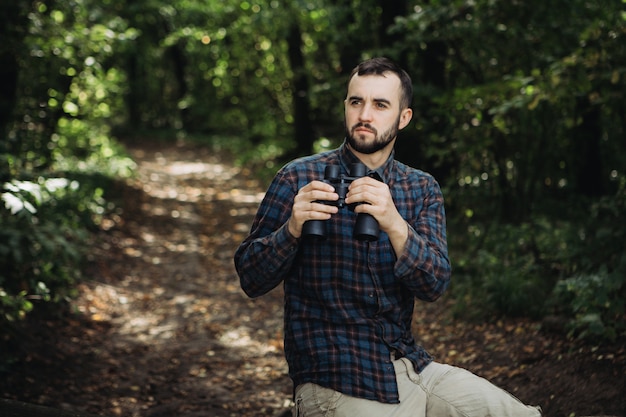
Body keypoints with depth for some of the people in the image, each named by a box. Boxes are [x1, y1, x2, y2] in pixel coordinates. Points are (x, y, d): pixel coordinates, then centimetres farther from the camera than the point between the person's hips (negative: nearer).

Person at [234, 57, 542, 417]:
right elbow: (251, 280, -6)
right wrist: (292, 228, -25)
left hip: (412, 369, 5)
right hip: (336, 383, -4)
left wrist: (394, 224, -25)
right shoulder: (298, 179, -5)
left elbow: (434, 286, -8)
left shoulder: (423, 189, 5)